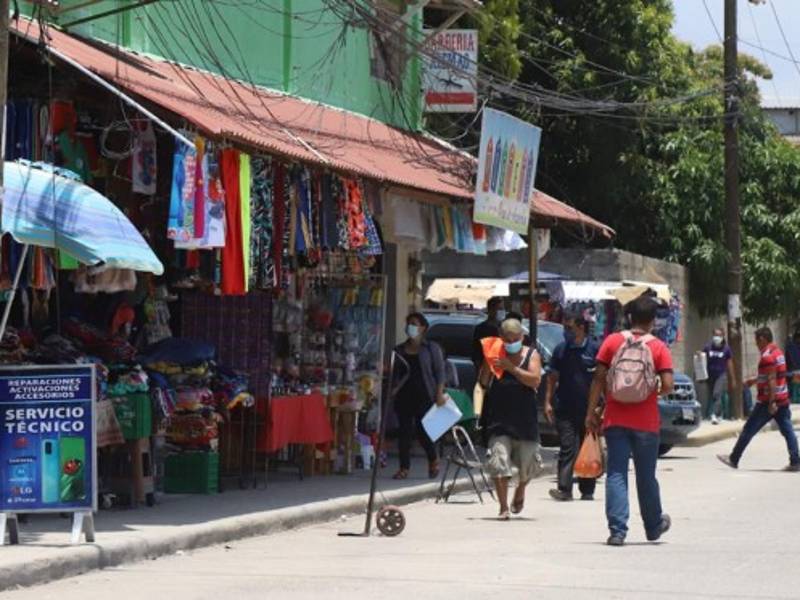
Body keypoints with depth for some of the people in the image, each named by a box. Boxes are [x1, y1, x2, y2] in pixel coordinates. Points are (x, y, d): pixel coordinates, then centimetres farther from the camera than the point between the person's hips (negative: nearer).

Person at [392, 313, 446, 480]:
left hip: (424, 396, -4)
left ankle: (433, 460, 19)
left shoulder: (431, 348, 4)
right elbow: (394, 373, 18)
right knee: (404, 431, -1)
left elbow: (440, 372, 1)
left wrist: (439, 393, -8)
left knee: (422, 431, -6)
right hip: (404, 396, 4)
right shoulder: (400, 350, 15)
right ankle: (404, 468, 4)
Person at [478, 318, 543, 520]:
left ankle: (520, 490, 41)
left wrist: (510, 367, -18)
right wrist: (488, 365, -13)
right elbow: (484, 383, 4)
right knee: (499, 462, -11)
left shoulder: (531, 355, 4)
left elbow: (535, 380, -11)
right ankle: (503, 507, -6)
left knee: (527, 462, 10)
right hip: (499, 416, -1)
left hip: (525, 416, 1)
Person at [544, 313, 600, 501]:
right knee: (567, 448, -8)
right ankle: (564, 489, -14)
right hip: (565, 410, 1)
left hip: (588, 409, -1)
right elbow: (552, 378, 12)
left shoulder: (594, 350, -1)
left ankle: (587, 491, 15)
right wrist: (548, 402, 3)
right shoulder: (561, 350, 8)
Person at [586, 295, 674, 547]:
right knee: (646, 476, 14)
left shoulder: (612, 342, -2)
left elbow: (598, 379, -4)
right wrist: (656, 390, 10)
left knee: (616, 474, 1)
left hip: (616, 420, 0)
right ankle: (654, 526, 30)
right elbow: (667, 385, -12)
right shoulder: (658, 347, -4)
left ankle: (617, 530, -9)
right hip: (646, 422, 0)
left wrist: (591, 412, 2)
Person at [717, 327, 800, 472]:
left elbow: (772, 380, -22)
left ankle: (734, 459, 10)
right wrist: (754, 380, 35)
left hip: (767, 402, -9)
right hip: (783, 400, 9)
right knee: (787, 431, 3)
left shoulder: (767, 356, -16)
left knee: (749, 430, 2)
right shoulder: (778, 352, 14)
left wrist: (772, 403, -24)